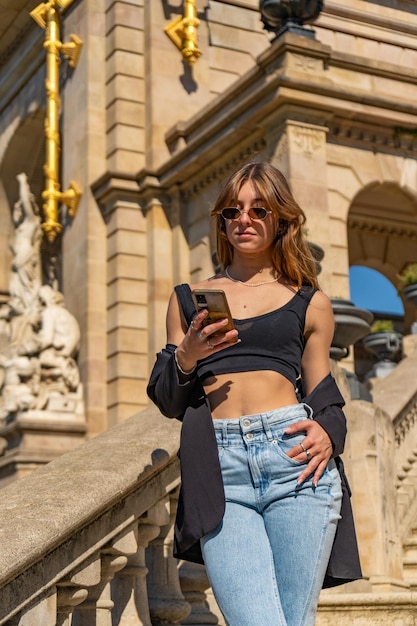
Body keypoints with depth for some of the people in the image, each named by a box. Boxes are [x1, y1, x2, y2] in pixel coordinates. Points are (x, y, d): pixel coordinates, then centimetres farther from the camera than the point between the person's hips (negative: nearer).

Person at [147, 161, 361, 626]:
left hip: (292, 457, 0)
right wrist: (185, 359, -4)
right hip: (218, 471, 0)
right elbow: (167, 403, 17)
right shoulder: (189, 299, 19)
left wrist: (327, 432, -5)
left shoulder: (310, 303, 17)